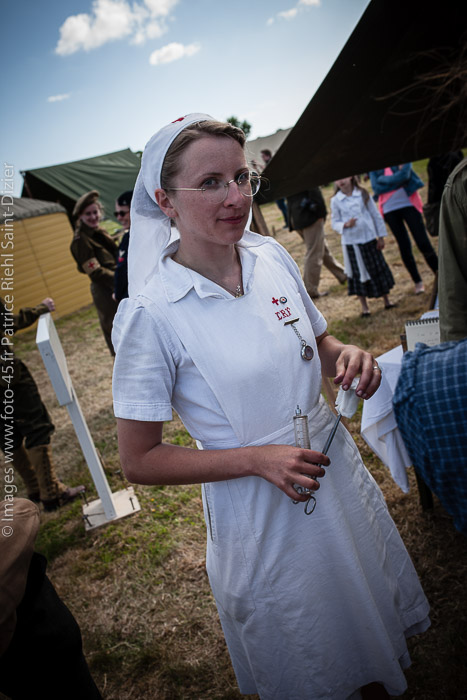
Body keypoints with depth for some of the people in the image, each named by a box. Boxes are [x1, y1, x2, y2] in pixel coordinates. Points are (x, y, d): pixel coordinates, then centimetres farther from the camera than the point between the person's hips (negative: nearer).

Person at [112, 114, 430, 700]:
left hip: (336, 470, 5)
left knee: (371, 614, 27)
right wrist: (256, 459, -23)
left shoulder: (273, 257, -6)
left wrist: (346, 357, -13)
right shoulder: (150, 315, -22)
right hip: (259, 513, -5)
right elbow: (139, 461, -15)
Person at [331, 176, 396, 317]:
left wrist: (381, 236, 3)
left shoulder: (363, 194, 1)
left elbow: (375, 215, 5)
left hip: (369, 239, 1)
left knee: (378, 268, 9)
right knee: (358, 274, 5)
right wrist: (345, 225, -21)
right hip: (351, 243, -1)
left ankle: (387, 300, 24)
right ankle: (364, 306, 16)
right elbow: (334, 223, 1)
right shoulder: (336, 201, -1)